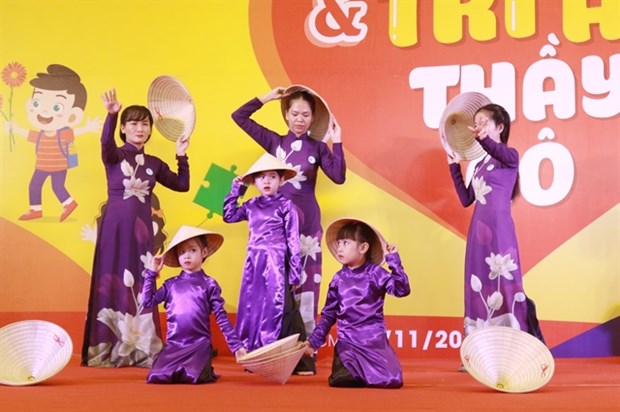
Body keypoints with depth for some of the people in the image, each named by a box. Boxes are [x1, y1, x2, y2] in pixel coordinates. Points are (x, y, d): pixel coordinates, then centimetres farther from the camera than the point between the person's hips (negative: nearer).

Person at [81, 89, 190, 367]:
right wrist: (111, 114, -43)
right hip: (115, 228, -4)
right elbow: (106, 141, -24)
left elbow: (182, 185, 14)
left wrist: (181, 157, 1)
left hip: (141, 230, 4)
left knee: (140, 286, 4)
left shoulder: (154, 163, 12)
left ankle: (139, 351, 8)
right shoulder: (114, 156, -1)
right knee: (113, 283, -3)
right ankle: (108, 350, 1)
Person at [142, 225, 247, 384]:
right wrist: (152, 273, 8)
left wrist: (236, 346, -5)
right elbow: (147, 301, 7)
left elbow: (222, 317, 1)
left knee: (191, 377, -27)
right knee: (156, 377, -19)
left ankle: (206, 370, 9)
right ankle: (177, 371, 15)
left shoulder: (209, 284, 2)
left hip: (200, 343, -2)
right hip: (173, 344, 3)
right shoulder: (171, 284, 11)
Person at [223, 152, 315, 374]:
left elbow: (293, 241, -5)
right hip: (254, 265, 6)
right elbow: (229, 216, 26)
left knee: (277, 310, -9)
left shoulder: (285, 206, -4)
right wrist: (235, 191, 16)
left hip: (276, 265, -6)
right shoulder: (251, 206, 11)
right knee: (252, 309, 7)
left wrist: (295, 273, -8)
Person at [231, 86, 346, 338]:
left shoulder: (318, 147, 4)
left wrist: (336, 143, -11)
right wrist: (266, 98, 2)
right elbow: (239, 117, 6)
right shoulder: (275, 142, 7)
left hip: (306, 221, -1)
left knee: (305, 282, 1)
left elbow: (338, 177, -8)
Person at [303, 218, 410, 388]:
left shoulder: (375, 273, -2)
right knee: (341, 379, -22)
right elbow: (328, 314, 11)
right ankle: (359, 372, 13)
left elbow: (402, 290, -16)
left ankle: (367, 371, 16)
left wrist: (393, 260, -19)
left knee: (391, 381, -18)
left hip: (374, 340, -2)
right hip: (347, 342, 2)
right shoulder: (339, 278, 7)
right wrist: (313, 341, 5)